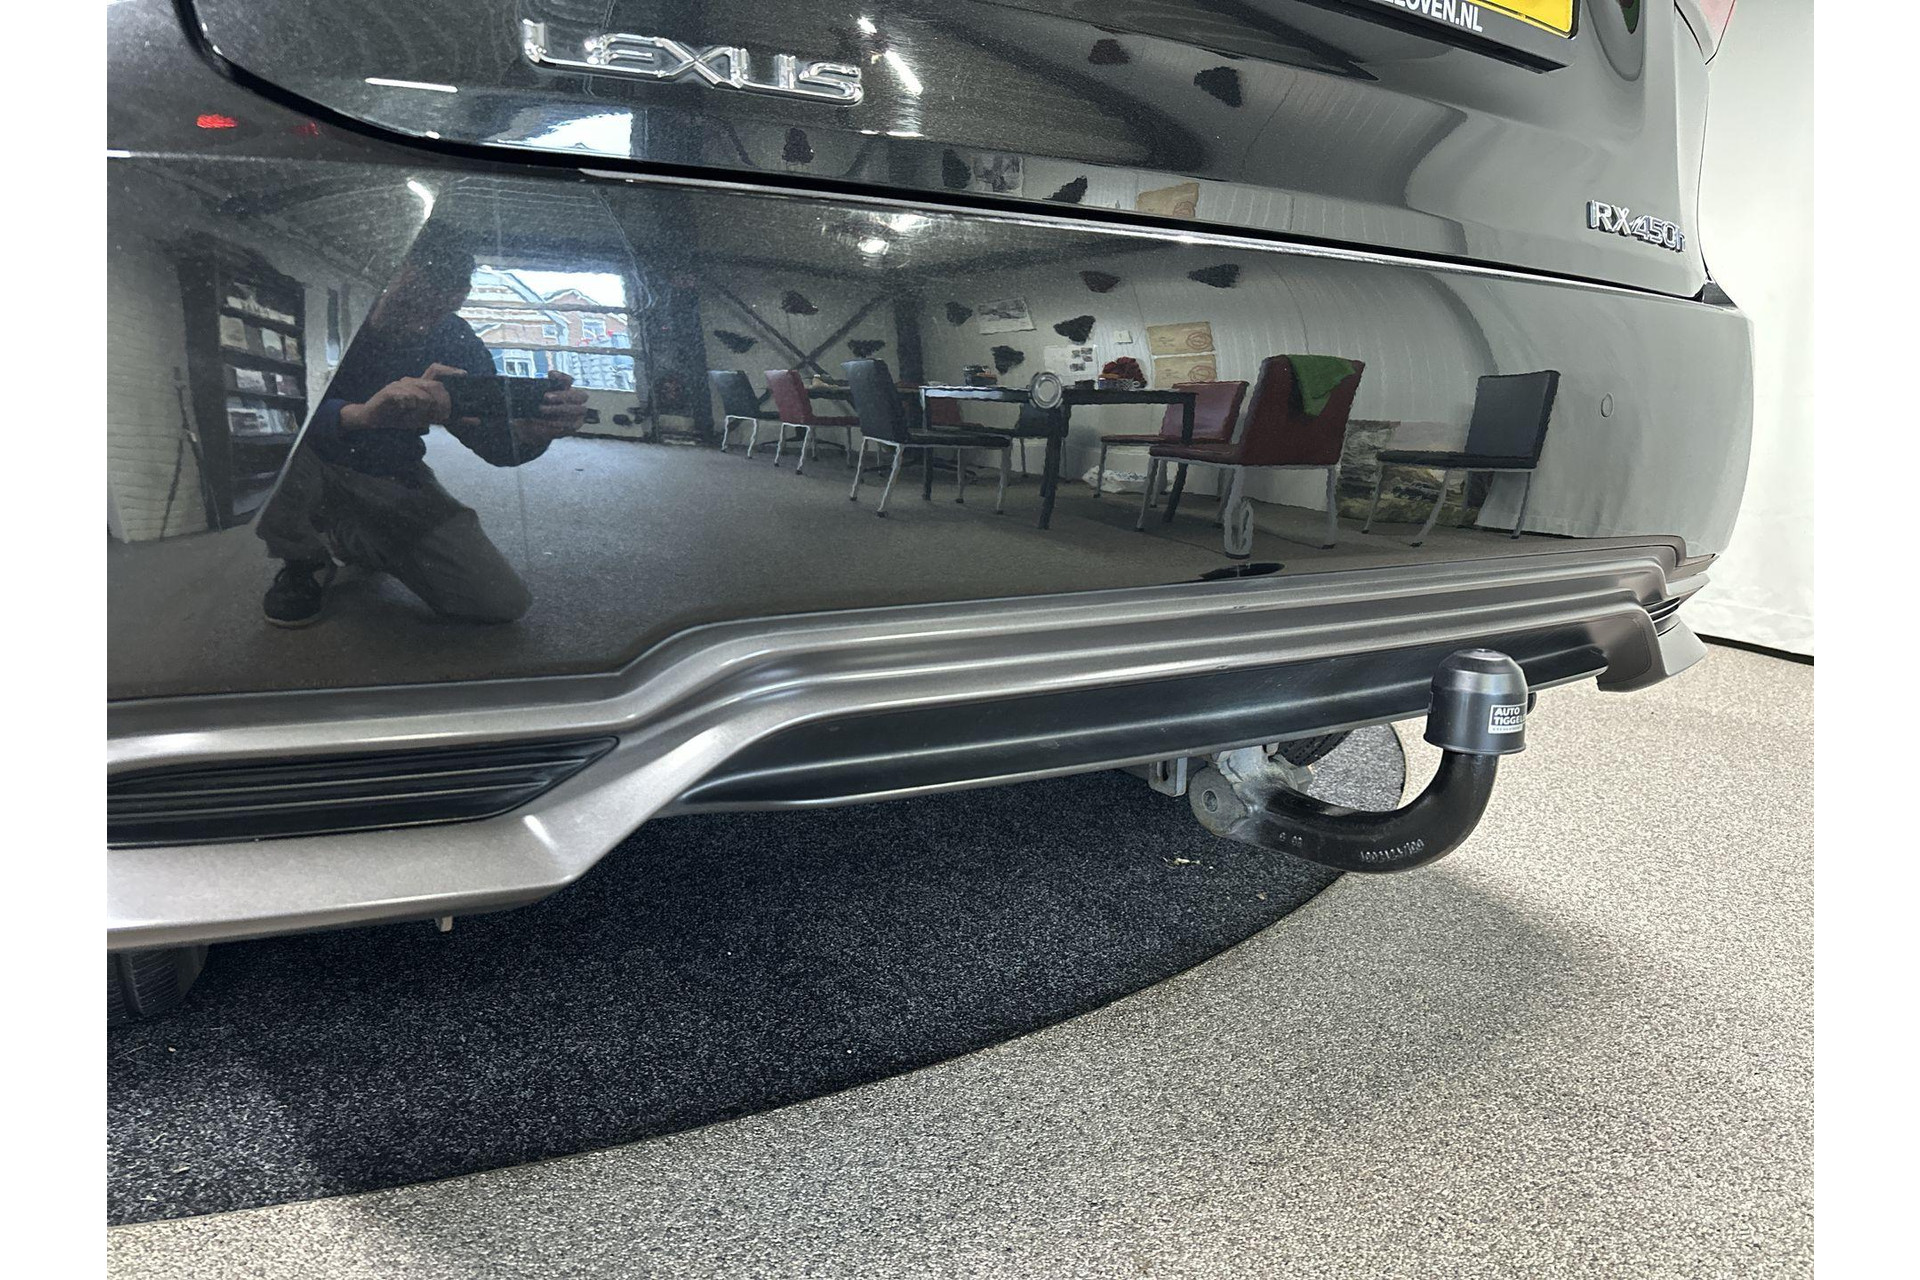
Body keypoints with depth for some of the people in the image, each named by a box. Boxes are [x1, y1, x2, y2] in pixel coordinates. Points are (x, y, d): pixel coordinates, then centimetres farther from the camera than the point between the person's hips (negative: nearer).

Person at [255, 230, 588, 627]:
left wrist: (529, 432, -37)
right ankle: (303, 564, -7)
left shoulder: (456, 342, -12)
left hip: (394, 483, 3)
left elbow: (493, 442, -11)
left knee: (502, 601, -11)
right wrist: (358, 413, -55)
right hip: (313, 472, -3)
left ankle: (352, 542, 14)